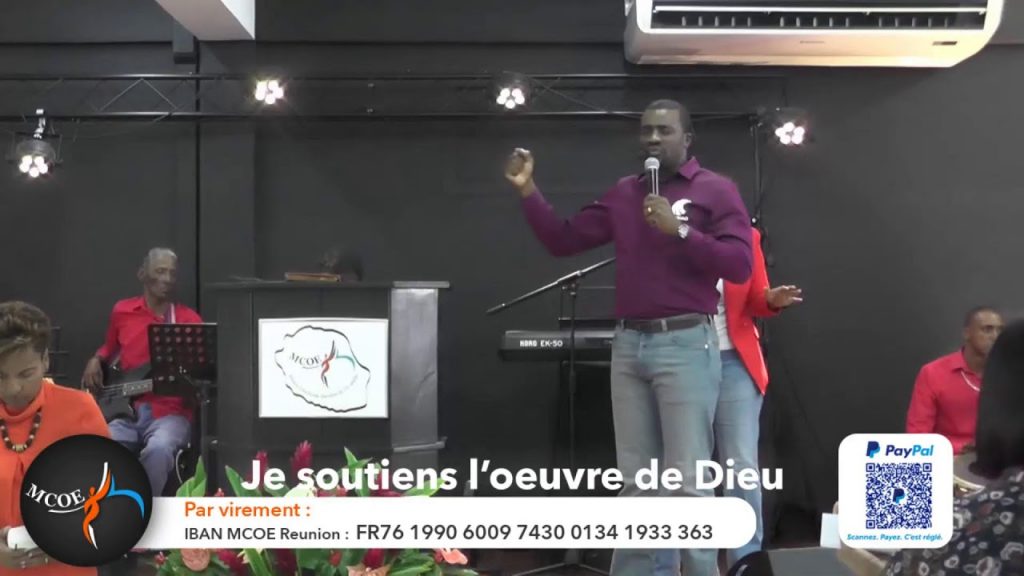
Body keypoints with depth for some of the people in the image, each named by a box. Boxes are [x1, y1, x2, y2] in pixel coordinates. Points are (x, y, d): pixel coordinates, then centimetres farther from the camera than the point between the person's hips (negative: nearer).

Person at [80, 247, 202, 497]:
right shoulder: (121, 311, 9)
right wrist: (95, 361, 6)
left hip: (170, 412, -2)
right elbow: (110, 348, 28)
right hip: (125, 409, 3)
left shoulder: (189, 319, 1)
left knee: (159, 449, -35)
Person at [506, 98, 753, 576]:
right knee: (637, 482, 10)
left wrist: (679, 230, -17)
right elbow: (563, 241, 16)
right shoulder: (623, 194, 15)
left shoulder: (716, 190, 0)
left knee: (687, 480, -5)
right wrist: (527, 191, 6)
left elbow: (740, 265, -9)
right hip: (629, 346, 5)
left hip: (686, 346, -5)